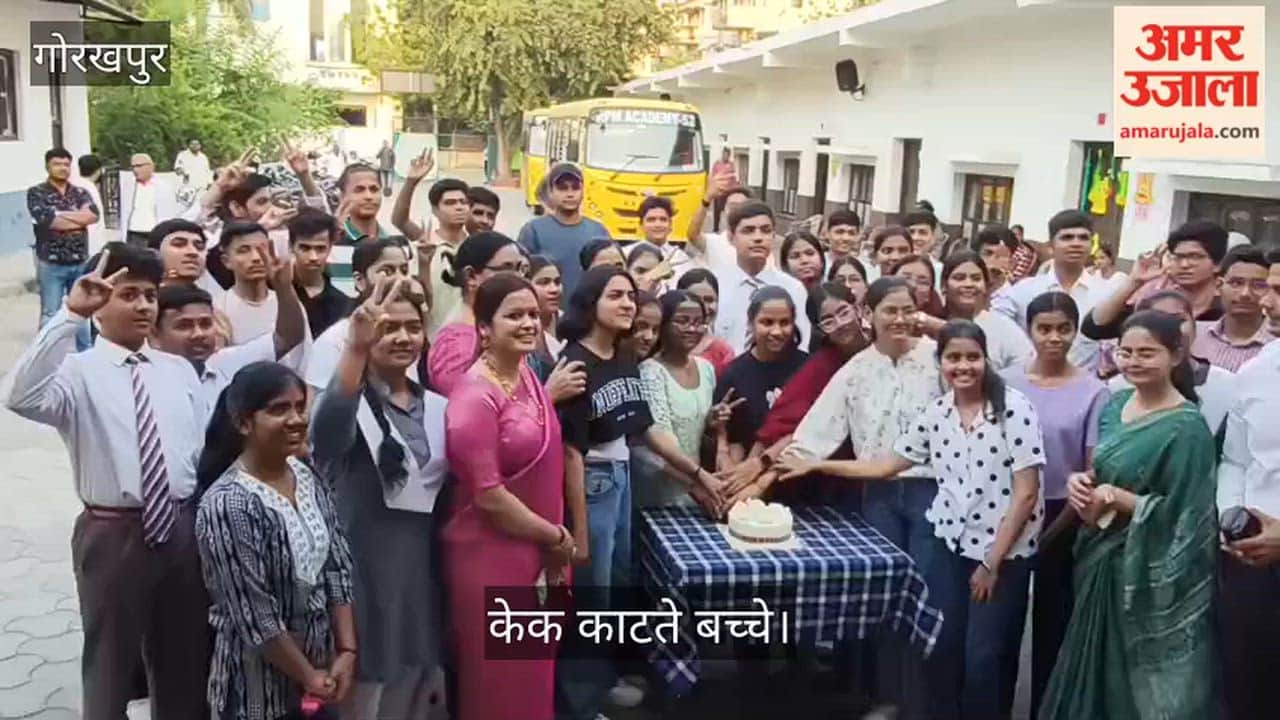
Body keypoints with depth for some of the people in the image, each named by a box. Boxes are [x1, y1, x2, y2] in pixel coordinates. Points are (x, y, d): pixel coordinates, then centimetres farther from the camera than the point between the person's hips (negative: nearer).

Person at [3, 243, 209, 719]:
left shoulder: (180, 370, 6)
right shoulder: (78, 371, -8)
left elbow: (203, 452, 6)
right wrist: (71, 314, -34)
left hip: (182, 529, 4)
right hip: (113, 535, -4)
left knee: (186, 665, 20)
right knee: (111, 666, 14)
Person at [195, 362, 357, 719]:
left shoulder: (310, 479, -1)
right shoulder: (227, 504, -21)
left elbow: (338, 567, 1)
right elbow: (254, 614, -19)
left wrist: (347, 650, -6)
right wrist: (307, 676, -12)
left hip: (321, 661, 6)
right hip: (259, 685, -6)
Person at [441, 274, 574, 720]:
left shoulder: (527, 375, 5)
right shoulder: (475, 398, -20)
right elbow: (489, 496, -22)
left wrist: (556, 541, 9)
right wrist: (556, 537, -12)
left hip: (536, 550, 8)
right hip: (491, 555, -8)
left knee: (532, 670, 21)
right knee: (499, 680, 8)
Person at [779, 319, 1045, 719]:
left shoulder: (1014, 408, -13)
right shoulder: (936, 413, 2)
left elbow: (1026, 492, -13)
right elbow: (887, 464, 9)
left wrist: (992, 562, -12)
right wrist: (815, 466, 4)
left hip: (1005, 551, -4)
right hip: (950, 543, 4)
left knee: (984, 657, 1)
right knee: (943, 647, 8)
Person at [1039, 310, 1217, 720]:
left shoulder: (1187, 427, -17)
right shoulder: (1115, 405, 5)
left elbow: (1183, 516, -19)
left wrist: (1116, 498, -20)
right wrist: (1078, 483, -6)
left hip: (1153, 576, -7)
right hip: (1103, 562, 7)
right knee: (1098, 679, 19)